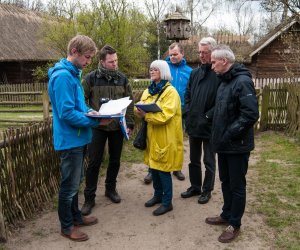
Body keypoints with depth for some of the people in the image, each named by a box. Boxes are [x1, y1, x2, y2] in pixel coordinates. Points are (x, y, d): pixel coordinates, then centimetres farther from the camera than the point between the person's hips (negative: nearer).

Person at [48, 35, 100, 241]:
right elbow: (67, 113, -26)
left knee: (76, 182, 21)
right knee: (69, 185, 5)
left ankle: (75, 216, 37)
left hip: (78, 138, 10)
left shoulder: (73, 74, 10)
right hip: (70, 139, -10)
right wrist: (95, 121, -21)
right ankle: (67, 226, 22)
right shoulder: (62, 76, -21)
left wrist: (91, 112, 1)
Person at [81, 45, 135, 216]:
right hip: (97, 127, -3)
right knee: (94, 162, 2)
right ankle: (89, 198, 14)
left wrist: (130, 123, 1)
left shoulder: (122, 79, 3)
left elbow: (130, 102, 6)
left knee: (115, 160, 14)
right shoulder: (91, 78, -6)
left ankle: (111, 188, 34)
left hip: (117, 127, 3)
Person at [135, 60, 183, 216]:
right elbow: (142, 109, 13)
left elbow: (165, 116, -23)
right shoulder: (148, 91, 12)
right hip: (152, 135, 7)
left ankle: (167, 202, 14)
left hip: (165, 138, -7)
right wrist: (139, 111, -10)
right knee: (153, 167, 15)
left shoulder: (170, 91, -12)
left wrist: (145, 115, -25)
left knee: (163, 170, 0)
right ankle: (158, 195, 33)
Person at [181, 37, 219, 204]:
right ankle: (195, 186, 34)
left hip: (209, 126, -6)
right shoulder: (195, 73, 9)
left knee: (209, 161, 10)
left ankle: (207, 190, 25)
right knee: (194, 159, 18)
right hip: (193, 125, 6)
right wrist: (188, 114, 2)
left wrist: (207, 117, -18)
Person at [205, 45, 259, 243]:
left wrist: (228, 135, -21)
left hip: (237, 145, -9)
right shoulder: (225, 81, 11)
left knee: (237, 186, 6)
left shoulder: (242, 81, -19)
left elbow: (251, 114, -26)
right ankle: (226, 215, 36)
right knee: (225, 182, 20)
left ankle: (235, 224, 21)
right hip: (224, 144, 9)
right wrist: (219, 134, 10)